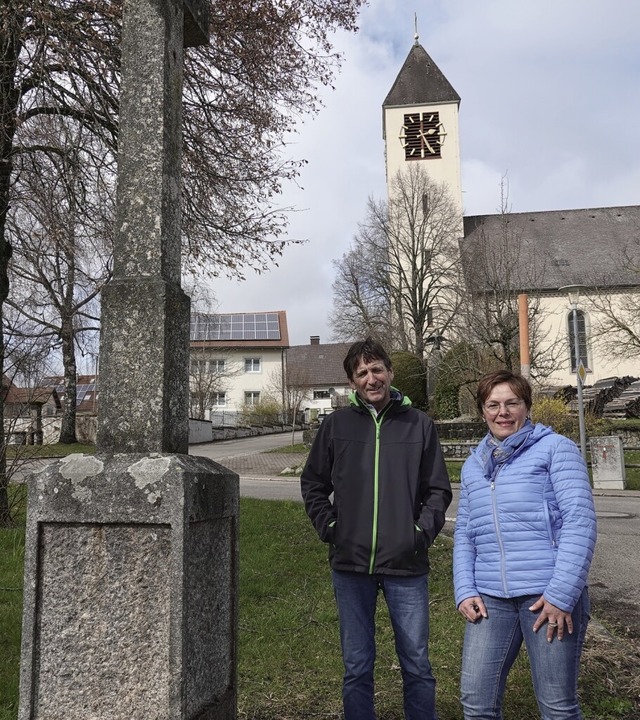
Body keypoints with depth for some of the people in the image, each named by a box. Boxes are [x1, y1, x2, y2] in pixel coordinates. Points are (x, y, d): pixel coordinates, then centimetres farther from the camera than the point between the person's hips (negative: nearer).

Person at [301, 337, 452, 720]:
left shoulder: (419, 425, 1)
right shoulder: (336, 424, 3)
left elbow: (438, 489, 5)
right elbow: (313, 484, 11)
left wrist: (423, 531, -8)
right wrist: (329, 527, -1)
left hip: (406, 564, 0)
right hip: (350, 564, 1)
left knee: (417, 666, 10)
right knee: (357, 668, 11)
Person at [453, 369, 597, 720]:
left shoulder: (555, 448, -2)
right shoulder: (473, 465, 14)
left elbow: (580, 521, -9)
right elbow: (464, 534, 16)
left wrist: (561, 593, -15)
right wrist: (465, 591, 3)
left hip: (550, 594, -4)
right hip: (490, 598, 5)